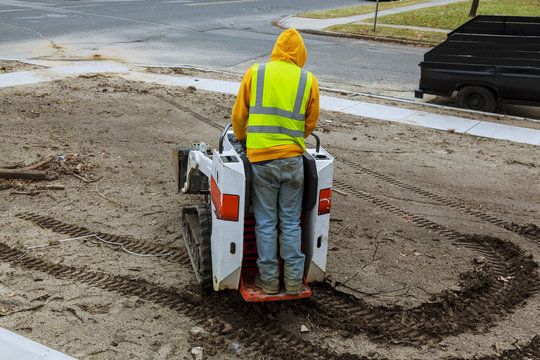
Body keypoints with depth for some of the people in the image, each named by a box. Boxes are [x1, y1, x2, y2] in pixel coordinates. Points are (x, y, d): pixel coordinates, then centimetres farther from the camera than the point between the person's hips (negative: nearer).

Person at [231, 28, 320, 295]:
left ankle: (269, 279, 18)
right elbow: (310, 123, 11)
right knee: (291, 222, 12)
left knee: (265, 222, 9)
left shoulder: (255, 73, 1)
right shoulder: (308, 81, 2)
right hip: (293, 160, 1)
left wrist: (241, 140, 26)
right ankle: (293, 281, 19)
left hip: (261, 160, -1)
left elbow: (239, 116, 7)